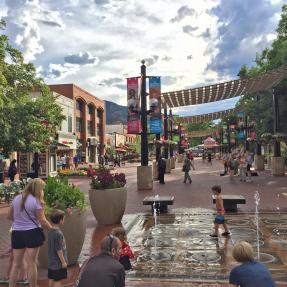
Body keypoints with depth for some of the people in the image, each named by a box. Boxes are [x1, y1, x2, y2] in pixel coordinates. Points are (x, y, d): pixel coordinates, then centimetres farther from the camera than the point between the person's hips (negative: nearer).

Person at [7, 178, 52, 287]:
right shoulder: (36, 201, -14)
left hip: (17, 233, 5)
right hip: (32, 233, -5)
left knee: (16, 264, 14)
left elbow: (9, 216, 11)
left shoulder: (16, 198, 2)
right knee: (32, 264, 6)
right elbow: (42, 221, -11)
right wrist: (52, 229, 4)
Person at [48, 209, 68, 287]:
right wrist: (63, 262, -13)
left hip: (51, 261, 8)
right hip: (58, 262, -8)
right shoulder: (58, 233, -25)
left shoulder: (50, 231, 1)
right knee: (58, 280, 2)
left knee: (51, 279, 17)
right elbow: (59, 250, -22)